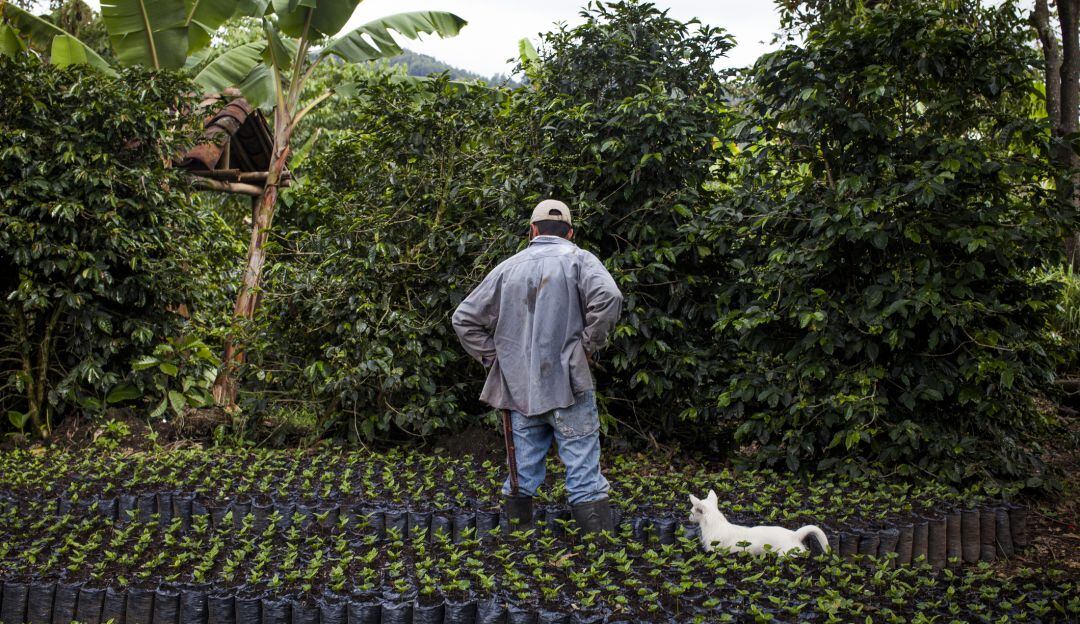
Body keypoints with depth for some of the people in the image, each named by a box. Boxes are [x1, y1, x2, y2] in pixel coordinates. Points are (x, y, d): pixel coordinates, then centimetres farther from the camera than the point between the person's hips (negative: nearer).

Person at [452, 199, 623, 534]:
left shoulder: (508, 268, 10)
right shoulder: (578, 259, 0)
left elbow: (464, 319, 11)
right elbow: (608, 297, -19)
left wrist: (491, 356, 14)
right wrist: (589, 345, -7)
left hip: (520, 387, 4)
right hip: (567, 384, -4)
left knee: (525, 464, 14)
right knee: (583, 462, -1)